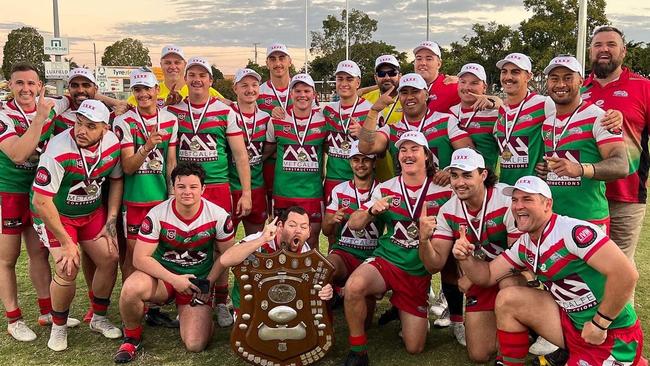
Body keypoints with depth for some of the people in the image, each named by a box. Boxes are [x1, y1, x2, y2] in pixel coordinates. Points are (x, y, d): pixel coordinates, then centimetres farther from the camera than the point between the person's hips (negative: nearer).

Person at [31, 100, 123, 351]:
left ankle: (98, 319, 21)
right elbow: (41, 201, -27)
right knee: (68, 269, -17)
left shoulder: (112, 144, -13)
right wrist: (66, 242, -20)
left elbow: (116, 180, 4)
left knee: (109, 258, -2)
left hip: (93, 211, 5)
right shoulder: (58, 151, -31)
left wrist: (111, 222, -2)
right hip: (56, 214, -5)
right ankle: (58, 327, 10)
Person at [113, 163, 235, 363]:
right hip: (162, 276, 0)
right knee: (131, 288, -35)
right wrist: (175, 279, -23)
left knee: (195, 345, -16)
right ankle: (132, 336, -3)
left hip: (198, 281, 1)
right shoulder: (157, 215, -15)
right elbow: (140, 258, -15)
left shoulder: (219, 216, -12)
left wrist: (207, 284, -10)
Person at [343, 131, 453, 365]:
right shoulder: (385, 189, 1)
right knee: (354, 286, -34)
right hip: (385, 260, 0)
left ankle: (402, 312, 34)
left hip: (419, 274, 0)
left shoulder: (443, 192, -3)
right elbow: (353, 225, -1)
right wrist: (372, 211, -21)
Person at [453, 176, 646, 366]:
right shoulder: (523, 246, 3)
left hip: (612, 336, -7)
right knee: (507, 299, -2)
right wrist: (465, 258, -10)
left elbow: (626, 274, -29)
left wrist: (599, 324, -21)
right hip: (572, 323, 7)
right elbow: (487, 276, 11)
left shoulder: (572, 231, -23)